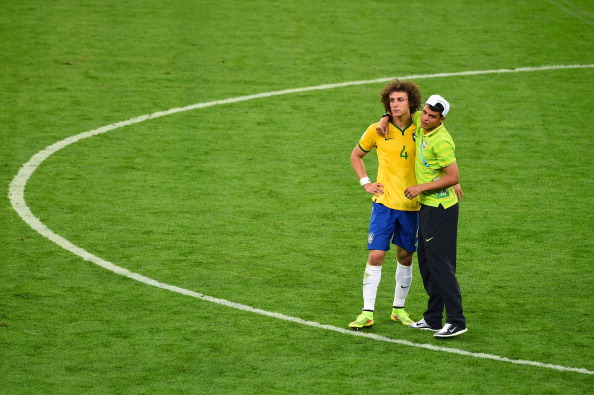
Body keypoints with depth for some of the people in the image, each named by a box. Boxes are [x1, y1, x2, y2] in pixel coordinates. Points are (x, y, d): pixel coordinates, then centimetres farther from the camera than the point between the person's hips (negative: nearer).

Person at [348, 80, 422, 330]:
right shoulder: (377, 130, -2)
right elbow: (356, 155, 15)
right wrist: (365, 182, 3)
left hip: (411, 205, 1)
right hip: (384, 203, -1)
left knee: (405, 257, 10)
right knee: (375, 255, -8)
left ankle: (399, 309, 24)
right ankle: (367, 312, -3)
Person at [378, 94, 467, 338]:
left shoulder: (441, 141, -20)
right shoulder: (420, 125, 5)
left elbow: (453, 177, -21)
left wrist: (421, 187, -18)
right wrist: (385, 120, 8)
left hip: (440, 208, -10)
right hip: (426, 207, 10)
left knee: (440, 264, -11)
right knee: (426, 262, 14)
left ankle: (456, 321, -9)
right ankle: (433, 319, 21)